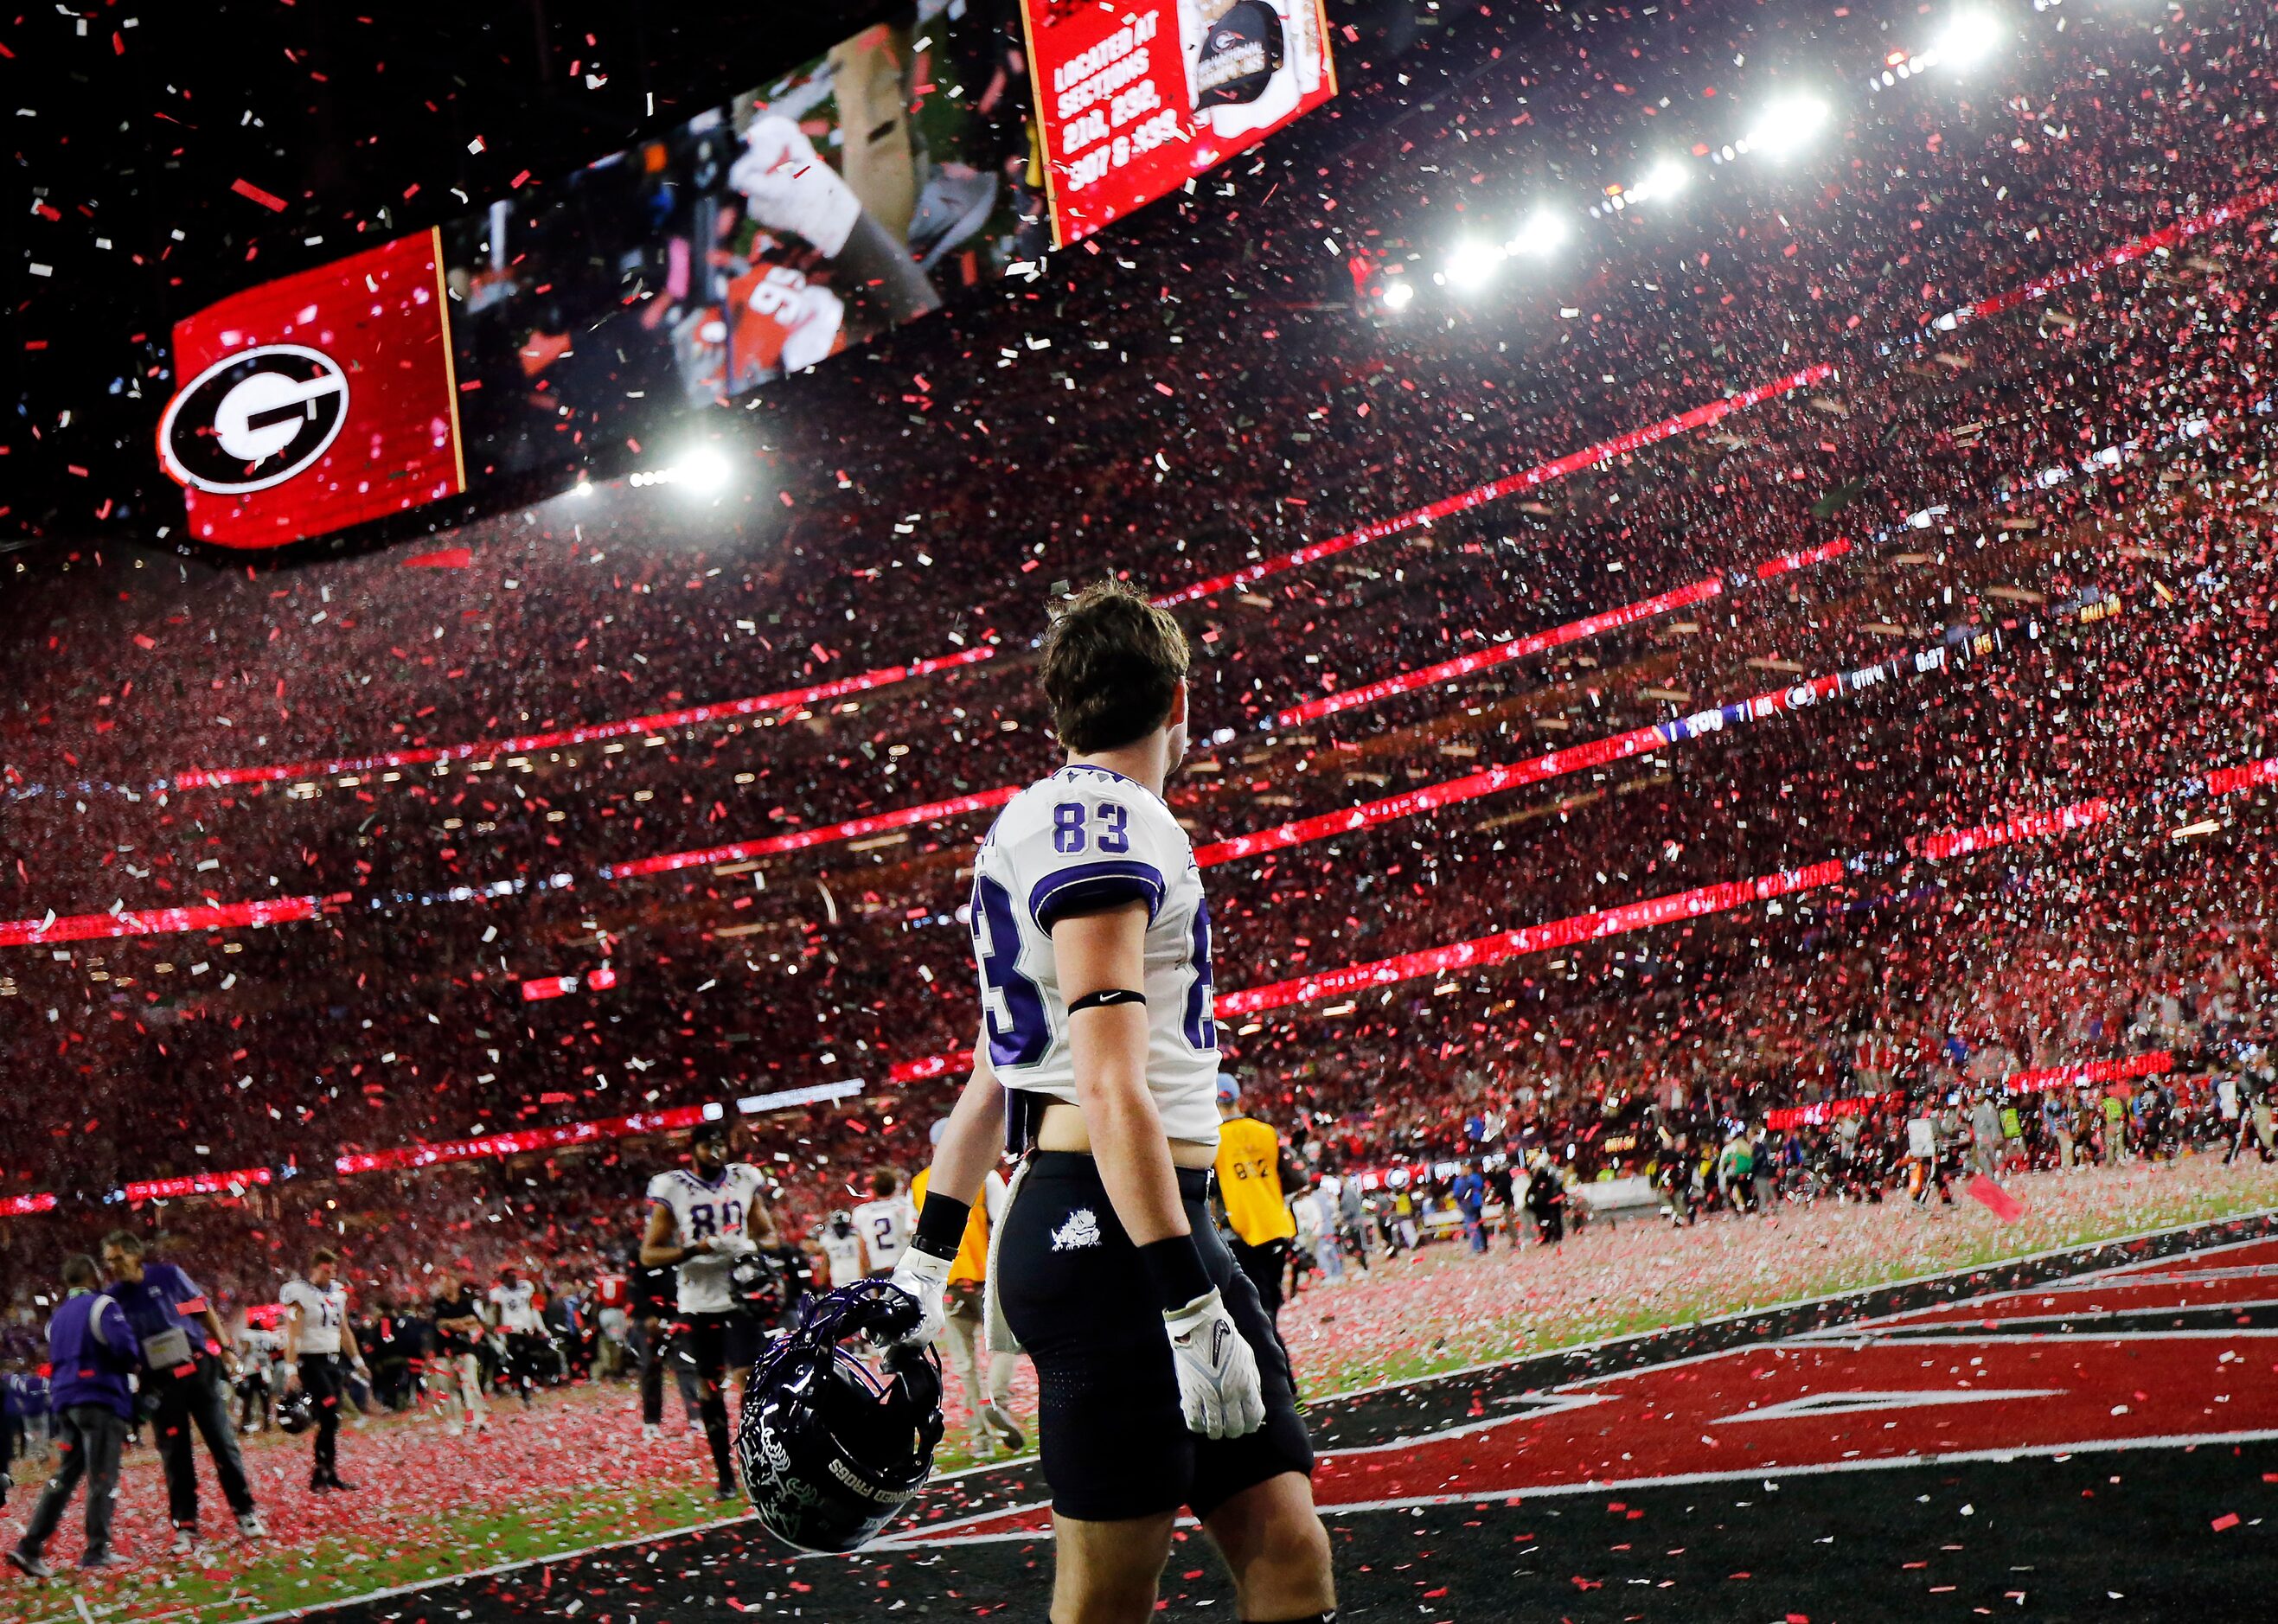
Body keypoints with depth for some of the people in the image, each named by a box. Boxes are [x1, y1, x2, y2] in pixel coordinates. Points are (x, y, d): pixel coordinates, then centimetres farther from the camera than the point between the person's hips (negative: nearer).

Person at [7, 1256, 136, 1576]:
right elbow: (123, 1345, -17)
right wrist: (132, 1365, 1)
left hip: (66, 1403, 8)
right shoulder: (101, 1306, -7)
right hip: (101, 1398, -8)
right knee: (102, 1478, -2)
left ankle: (29, 1547, 2)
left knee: (65, 1477, 10)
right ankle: (97, 1551, -1)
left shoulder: (58, 1318, 19)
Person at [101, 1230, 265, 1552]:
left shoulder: (168, 1277, -4)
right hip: (159, 1384, 1)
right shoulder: (112, 1297, -3)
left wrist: (225, 1348, 4)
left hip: (199, 1370, -1)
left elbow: (205, 1310, 6)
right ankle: (185, 1527, 13)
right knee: (174, 1455, 4)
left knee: (223, 1442, 4)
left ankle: (245, 1513, 13)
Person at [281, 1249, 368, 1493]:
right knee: (330, 1417, -15)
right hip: (311, 1361, -7)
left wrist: (358, 1362, 23)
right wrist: (291, 1370, -20)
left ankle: (324, 1477, 10)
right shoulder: (300, 1294, -9)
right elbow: (292, 1335, -14)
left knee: (331, 1422, 5)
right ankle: (324, 1476, -10)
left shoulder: (338, 1292, 12)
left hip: (335, 1361, 7)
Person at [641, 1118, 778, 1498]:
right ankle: (724, 1474, 13)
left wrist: (756, 1247, -8)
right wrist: (696, 1249, -17)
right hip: (697, 1304, -1)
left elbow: (768, 1233, 16)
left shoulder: (746, 1180, 6)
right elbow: (649, 1254, -3)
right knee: (708, 1388, 4)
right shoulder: (670, 1189, -2)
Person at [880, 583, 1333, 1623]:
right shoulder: (1104, 818, -10)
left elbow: (992, 1076, 25)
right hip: (1113, 1233, -10)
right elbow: (1111, 1090, -18)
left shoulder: (1040, 823, 22)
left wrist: (924, 1260, 29)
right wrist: (1192, 1306, -21)